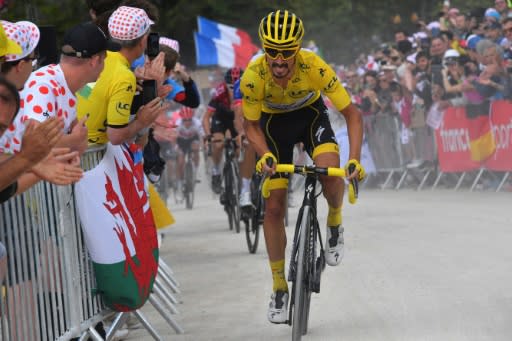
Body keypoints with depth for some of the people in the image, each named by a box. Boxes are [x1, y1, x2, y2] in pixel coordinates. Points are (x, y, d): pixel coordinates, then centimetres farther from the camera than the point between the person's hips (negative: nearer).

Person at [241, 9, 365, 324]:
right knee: (274, 207, -3)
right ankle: (279, 288, 11)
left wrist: (355, 159, -37)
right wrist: (265, 154, -33)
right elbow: (251, 125, -14)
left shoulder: (314, 66, -34)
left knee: (330, 173, -31)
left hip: (311, 115, -1)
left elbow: (352, 113, -26)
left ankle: (335, 221, 4)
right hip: (274, 122, 1)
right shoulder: (253, 76, -31)